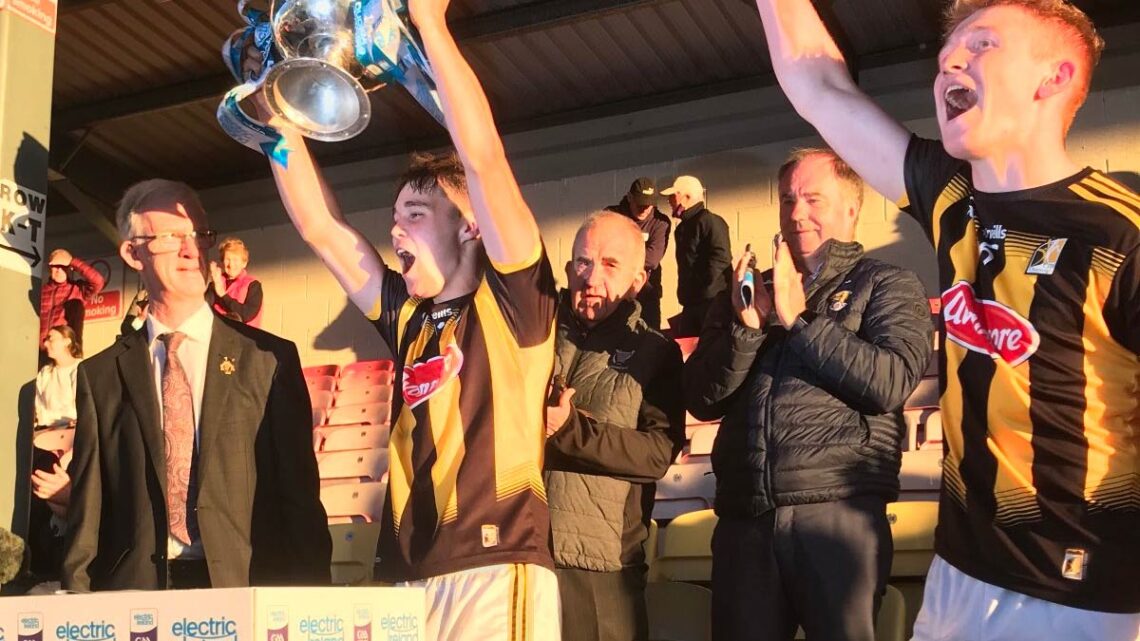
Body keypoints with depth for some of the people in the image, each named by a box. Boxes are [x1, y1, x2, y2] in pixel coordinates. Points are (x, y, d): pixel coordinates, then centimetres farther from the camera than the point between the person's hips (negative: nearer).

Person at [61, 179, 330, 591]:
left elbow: (299, 495, 1)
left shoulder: (269, 359, 2)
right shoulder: (100, 376, 8)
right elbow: (87, 510, 8)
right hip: (134, 589, 1)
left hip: (248, 588, -1)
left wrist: (308, 604, -5)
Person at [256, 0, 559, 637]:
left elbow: (484, 159, -9)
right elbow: (321, 227, 18)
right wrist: (279, 110, 15)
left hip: (496, 574, -6)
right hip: (407, 578, 6)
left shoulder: (514, 300, 1)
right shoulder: (408, 317, 17)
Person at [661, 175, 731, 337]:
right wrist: (684, 295, 17)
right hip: (691, 303, 10)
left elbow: (721, 257, -22)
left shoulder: (709, 221, -11)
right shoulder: (684, 226, 19)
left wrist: (703, 287, -19)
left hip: (712, 301, -10)